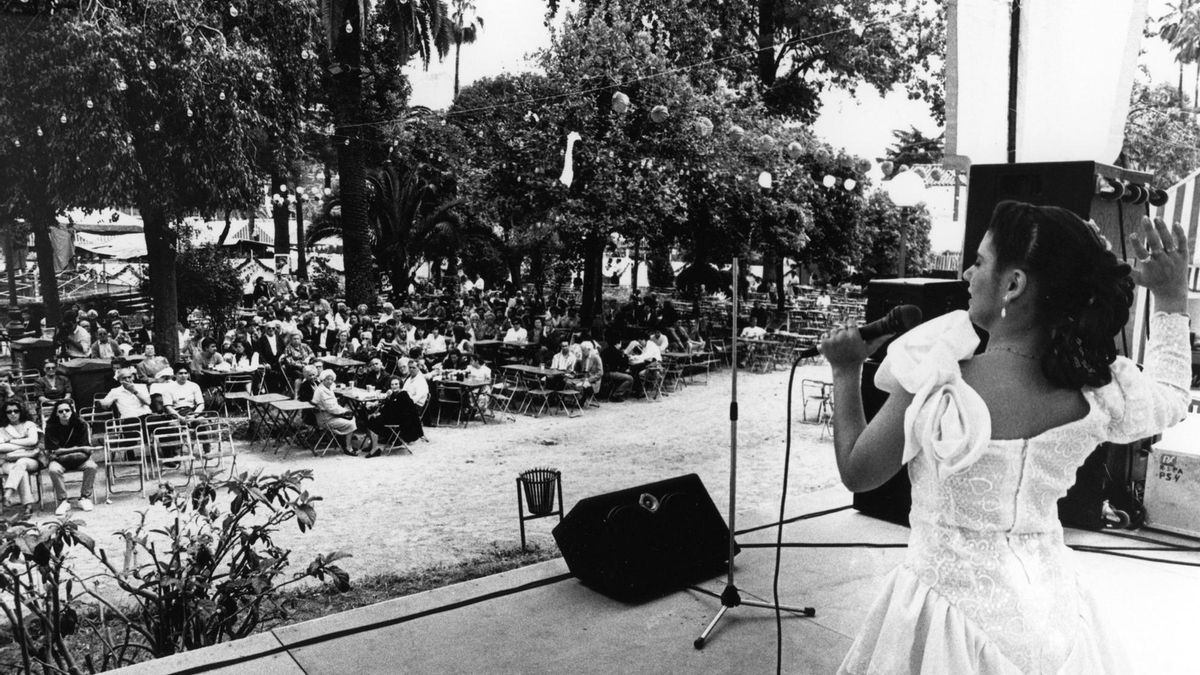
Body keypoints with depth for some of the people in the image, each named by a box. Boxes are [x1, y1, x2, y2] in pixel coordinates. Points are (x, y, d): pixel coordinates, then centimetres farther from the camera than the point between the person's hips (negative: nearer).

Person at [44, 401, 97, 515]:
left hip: (79, 458, 0)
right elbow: (52, 451, -11)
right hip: (59, 459, 0)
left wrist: (63, 451, -16)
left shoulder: (81, 424, -6)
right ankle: (63, 501, -17)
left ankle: (85, 498, -13)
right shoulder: (51, 427, -7)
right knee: (53, 469, -33)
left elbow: (86, 448, -9)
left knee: (91, 466, -29)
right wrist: (77, 448, -13)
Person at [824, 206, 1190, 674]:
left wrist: (846, 372, 1)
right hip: (1051, 615, 4)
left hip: (954, 611, -3)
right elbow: (1172, 396, 12)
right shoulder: (1098, 396, -12)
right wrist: (1171, 298, 19)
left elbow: (856, 473, -10)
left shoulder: (934, 384, -25)